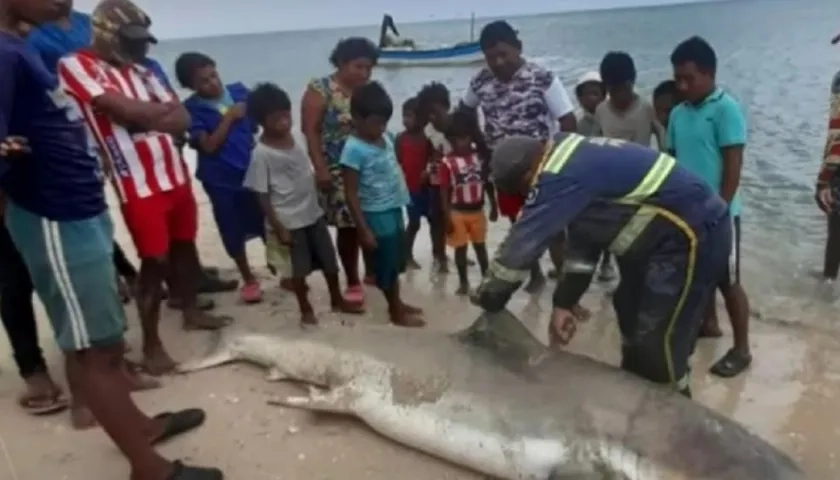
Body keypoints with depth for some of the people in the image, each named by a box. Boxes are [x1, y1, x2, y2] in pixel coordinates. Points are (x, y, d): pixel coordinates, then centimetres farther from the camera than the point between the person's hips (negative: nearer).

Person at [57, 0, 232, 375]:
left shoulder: (141, 70, 14)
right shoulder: (77, 66, -7)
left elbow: (183, 120, 6)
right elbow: (126, 110, -21)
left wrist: (148, 118, -14)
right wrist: (162, 109, -4)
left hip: (175, 175, 7)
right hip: (138, 186, -7)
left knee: (184, 245, 17)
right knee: (156, 260, -4)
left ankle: (192, 312, 36)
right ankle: (151, 344, 10)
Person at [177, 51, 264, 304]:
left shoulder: (239, 91, -1)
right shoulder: (192, 109, -9)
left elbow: (260, 123, 9)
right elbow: (209, 146, -16)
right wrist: (228, 118, -17)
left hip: (254, 171, 2)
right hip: (220, 180, -2)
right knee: (234, 233, 11)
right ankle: (249, 280, 31)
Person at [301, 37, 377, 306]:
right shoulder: (321, 90, -6)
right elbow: (310, 132, -10)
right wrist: (320, 169, -17)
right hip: (337, 171, -4)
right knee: (348, 226, 0)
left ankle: (372, 271, 26)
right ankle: (353, 281, 13)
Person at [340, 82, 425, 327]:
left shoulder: (386, 139, 3)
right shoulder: (354, 150, -20)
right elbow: (351, 195, -19)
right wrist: (364, 229, -19)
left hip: (395, 211, 8)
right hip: (377, 216, -8)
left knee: (395, 262, 21)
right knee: (386, 265, 8)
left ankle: (398, 303, 39)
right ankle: (396, 313, 23)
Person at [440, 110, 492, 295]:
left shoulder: (480, 157, -2)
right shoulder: (447, 162, -13)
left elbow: (487, 182, 7)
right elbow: (444, 191, -11)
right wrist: (447, 216, -13)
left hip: (478, 211, 3)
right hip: (458, 212, -3)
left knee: (480, 246, 16)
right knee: (460, 248, 8)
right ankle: (463, 282, 23)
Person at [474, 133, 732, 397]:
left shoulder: (559, 177, -24)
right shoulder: (572, 160, 8)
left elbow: (521, 242, -20)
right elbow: (582, 237, 13)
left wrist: (487, 299, -6)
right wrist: (564, 303, 12)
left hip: (694, 232, -11)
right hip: (665, 233, 11)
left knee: (656, 347, -4)